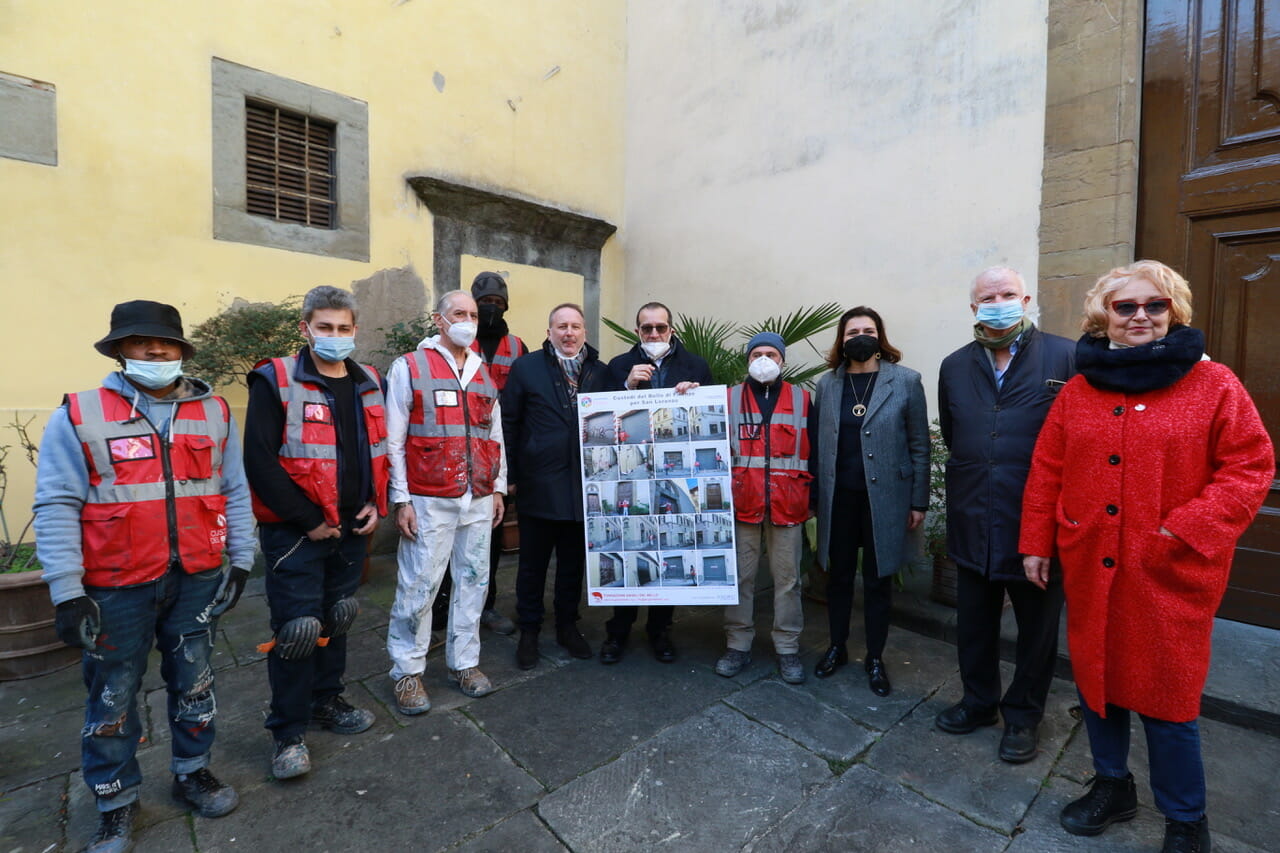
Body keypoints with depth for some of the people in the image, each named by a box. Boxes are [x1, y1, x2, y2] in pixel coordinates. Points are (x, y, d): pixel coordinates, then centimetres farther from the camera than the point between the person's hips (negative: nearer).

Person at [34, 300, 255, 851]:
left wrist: (241, 561, 6)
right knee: (112, 697, 12)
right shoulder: (79, 416, -4)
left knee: (194, 683, 16)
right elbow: (56, 508, -6)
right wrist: (68, 593, -11)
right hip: (117, 588, -2)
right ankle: (116, 804, 33)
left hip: (197, 579, 2)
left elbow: (234, 492, 8)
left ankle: (192, 773, 36)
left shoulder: (214, 413, 4)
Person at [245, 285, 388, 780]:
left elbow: (382, 448, 13)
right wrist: (308, 520, -16)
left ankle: (327, 701, 39)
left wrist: (375, 503, 0)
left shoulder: (369, 383, 7)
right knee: (296, 631, 2)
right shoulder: (276, 382, -10)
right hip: (296, 533, -5)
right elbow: (259, 459, -15)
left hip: (352, 529, 5)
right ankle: (289, 733, 22)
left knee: (336, 621, 19)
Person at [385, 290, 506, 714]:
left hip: (479, 499, 5)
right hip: (429, 501, -4)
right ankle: (408, 671, 20)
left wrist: (498, 488, 12)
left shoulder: (483, 372, 14)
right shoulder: (409, 368, 0)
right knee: (419, 585, 1)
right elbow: (393, 440, -4)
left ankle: (464, 662, 25)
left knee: (473, 579, 10)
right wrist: (401, 499, -8)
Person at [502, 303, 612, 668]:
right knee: (533, 563, 11)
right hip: (539, 484, -2)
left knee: (574, 562, 16)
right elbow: (509, 423, 0)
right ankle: (528, 632, 29)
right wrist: (508, 475, -3)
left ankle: (568, 625, 34)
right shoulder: (526, 367, -2)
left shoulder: (600, 372, 6)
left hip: (584, 484, 3)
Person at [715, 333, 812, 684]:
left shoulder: (802, 399, 7)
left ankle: (787, 648, 24)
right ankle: (738, 645, 22)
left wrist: (809, 493, 6)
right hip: (742, 502, 0)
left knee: (787, 577, 9)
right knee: (739, 576, 8)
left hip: (788, 505, 0)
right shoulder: (731, 398, 6)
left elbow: (812, 450, 9)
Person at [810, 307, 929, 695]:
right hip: (838, 498, 2)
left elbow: (919, 444, -1)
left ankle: (875, 658, 29)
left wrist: (918, 501, -2)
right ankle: (837, 647, 33)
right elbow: (816, 442, 6)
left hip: (884, 497, -2)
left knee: (878, 580, 11)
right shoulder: (827, 383, 4)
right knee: (838, 575, 14)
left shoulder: (905, 381, -3)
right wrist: (813, 494, 3)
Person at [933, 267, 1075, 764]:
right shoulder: (955, 366, 6)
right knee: (974, 623, 17)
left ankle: (1023, 715, 35)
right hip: (973, 522, 4)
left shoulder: (1066, 358, -7)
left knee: (1037, 626, 15)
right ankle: (979, 701, 38)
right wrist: (974, 474, 11)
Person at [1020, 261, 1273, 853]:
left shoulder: (1214, 385, -2)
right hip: (1090, 569, 3)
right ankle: (1111, 786, 38)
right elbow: (1046, 472, 5)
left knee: (1166, 695, 7)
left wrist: (1188, 530, -17)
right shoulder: (1077, 392, 5)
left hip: (1170, 576, -3)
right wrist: (1035, 543, 4)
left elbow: (1251, 467, -6)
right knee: (1095, 678, 15)